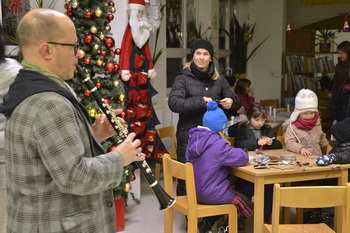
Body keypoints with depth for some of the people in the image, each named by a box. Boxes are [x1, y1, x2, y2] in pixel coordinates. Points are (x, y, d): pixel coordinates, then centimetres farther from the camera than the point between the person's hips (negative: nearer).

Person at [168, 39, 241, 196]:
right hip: (189, 136, -4)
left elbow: (236, 101, 17)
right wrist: (200, 102, -20)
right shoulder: (183, 78, 1)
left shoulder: (218, 79, 14)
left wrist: (231, 102, -7)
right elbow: (173, 103, -13)